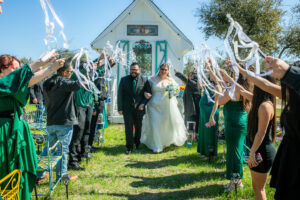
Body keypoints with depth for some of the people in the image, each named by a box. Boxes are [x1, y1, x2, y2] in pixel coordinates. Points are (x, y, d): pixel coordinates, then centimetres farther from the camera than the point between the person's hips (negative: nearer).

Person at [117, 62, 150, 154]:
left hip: (139, 108, 1)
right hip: (127, 108, 0)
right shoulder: (124, 80, 3)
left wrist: (143, 104, -11)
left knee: (138, 127, 14)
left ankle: (137, 142, 38)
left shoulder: (144, 80, 1)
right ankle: (129, 147, 9)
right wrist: (120, 108, -4)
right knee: (128, 127, -4)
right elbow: (120, 94, 2)